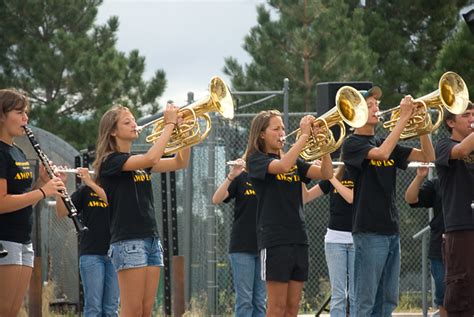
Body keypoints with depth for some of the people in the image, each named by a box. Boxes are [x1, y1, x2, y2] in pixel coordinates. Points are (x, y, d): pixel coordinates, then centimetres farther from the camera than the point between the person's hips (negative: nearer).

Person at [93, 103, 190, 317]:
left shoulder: (139, 162, 18)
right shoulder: (111, 161, -7)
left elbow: (180, 162, 16)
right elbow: (151, 158, -22)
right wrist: (169, 125, -13)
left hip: (151, 239, 8)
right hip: (128, 241, -8)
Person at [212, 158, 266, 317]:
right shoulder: (240, 178, 1)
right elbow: (216, 199, -13)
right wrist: (231, 176, -27)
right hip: (242, 246, -3)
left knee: (260, 300, 4)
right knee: (244, 299, -5)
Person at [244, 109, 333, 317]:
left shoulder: (294, 161, 17)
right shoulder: (256, 159, -3)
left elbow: (326, 173, 4)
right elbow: (283, 166, -24)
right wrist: (304, 135, -20)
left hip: (298, 237, 6)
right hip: (274, 239, -6)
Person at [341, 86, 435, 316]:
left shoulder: (384, 142, 16)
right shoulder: (352, 144, -5)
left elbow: (427, 157, 10)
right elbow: (381, 154, -24)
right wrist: (403, 118, -20)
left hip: (391, 229, 7)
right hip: (369, 230, -7)